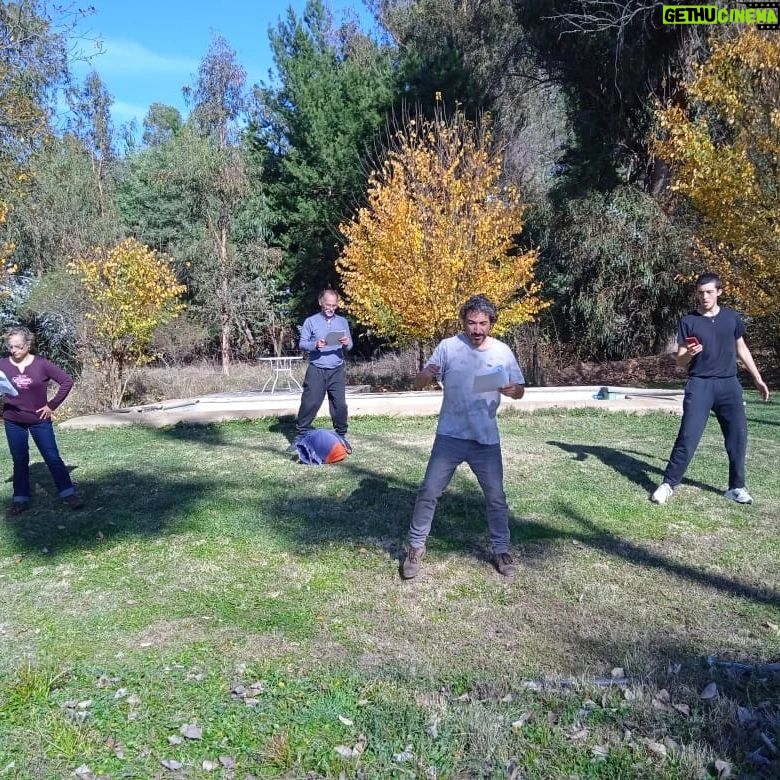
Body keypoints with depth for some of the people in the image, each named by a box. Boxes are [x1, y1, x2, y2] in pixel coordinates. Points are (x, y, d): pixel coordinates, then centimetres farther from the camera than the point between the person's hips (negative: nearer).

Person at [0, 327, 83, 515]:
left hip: (40, 420, -2)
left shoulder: (41, 364, -9)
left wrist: (52, 405, -7)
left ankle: (69, 493, 6)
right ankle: (20, 499, 20)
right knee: (19, 461, 10)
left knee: (53, 457, -1)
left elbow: (67, 381, -6)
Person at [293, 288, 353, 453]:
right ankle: (300, 436, 8)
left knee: (340, 404, 0)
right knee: (309, 403, -2)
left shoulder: (343, 322, 10)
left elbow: (349, 345, 9)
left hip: (337, 370, 2)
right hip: (316, 370, -2)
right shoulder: (310, 321, 2)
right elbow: (302, 343, 0)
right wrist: (315, 345, -19)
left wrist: (347, 344, -15)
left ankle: (341, 436, 12)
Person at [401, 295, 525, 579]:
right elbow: (419, 383, -2)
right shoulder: (448, 347, -5)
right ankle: (416, 547, 20)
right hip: (450, 437, -1)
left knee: (496, 497, 8)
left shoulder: (502, 352, -1)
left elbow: (520, 390, 6)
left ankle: (501, 551, 27)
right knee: (429, 492, 3)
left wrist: (512, 390, -19)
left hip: (486, 440, 1)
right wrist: (426, 375, -27)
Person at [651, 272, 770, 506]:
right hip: (699, 385, -3)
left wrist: (758, 379, 18)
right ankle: (668, 484, -3)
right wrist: (688, 354, -25)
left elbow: (741, 349, 18)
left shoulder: (732, 317, 7)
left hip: (729, 384, 3)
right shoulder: (688, 321, -2)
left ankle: (736, 487, 16)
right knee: (688, 437, -9)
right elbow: (680, 361, -2)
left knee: (738, 436, 2)